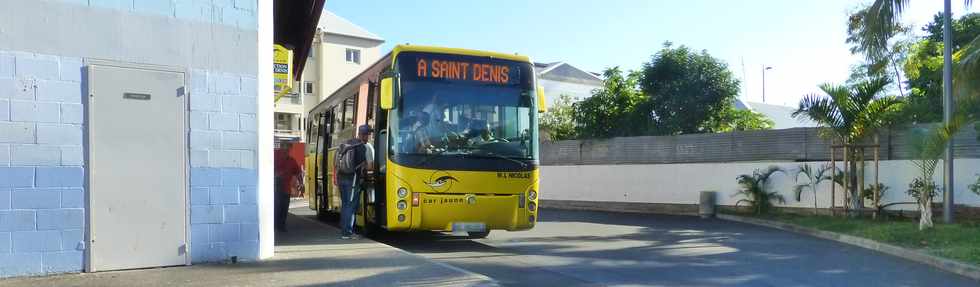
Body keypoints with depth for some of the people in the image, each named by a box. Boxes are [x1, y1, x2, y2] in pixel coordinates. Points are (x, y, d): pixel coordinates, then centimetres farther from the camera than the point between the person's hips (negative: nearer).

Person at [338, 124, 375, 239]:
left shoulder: (346, 143, 13)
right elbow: (370, 167, -11)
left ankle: (343, 229, 20)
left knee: (345, 204, 15)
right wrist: (362, 166, 8)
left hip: (341, 177, 7)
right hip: (354, 179, -6)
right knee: (351, 205, 0)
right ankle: (347, 232, 1)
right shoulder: (367, 147, -6)